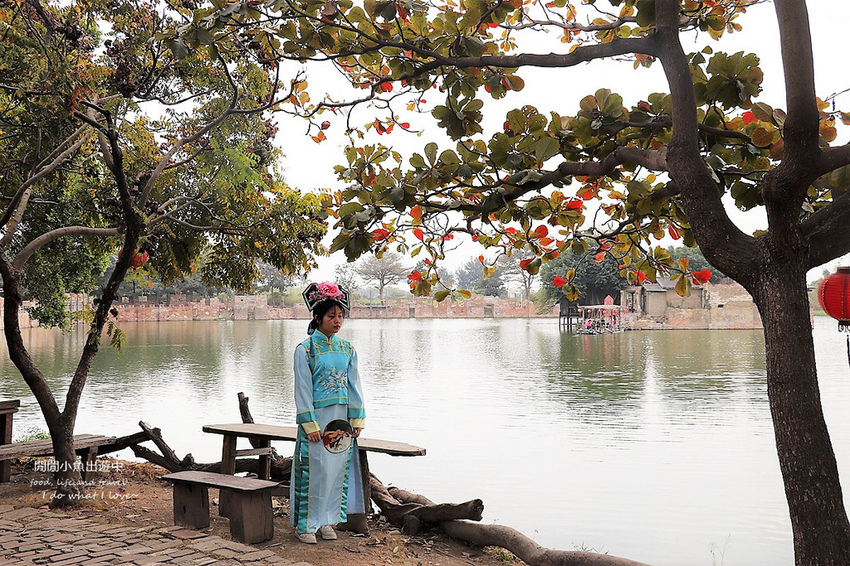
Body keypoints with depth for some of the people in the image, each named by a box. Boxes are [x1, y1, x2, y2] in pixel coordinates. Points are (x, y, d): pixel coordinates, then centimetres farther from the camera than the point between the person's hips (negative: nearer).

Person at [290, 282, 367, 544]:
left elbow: (354, 384, 10)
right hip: (316, 417, -5)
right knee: (314, 471, -1)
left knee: (338, 469, 8)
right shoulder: (305, 349, -7)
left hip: (342, 418, 5)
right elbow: (303, 389, -9)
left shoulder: (347, 349, 7)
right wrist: (310, 424, -13)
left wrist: (357, 419, 4)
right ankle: (306, 525, 13)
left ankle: (327, 521, 22)